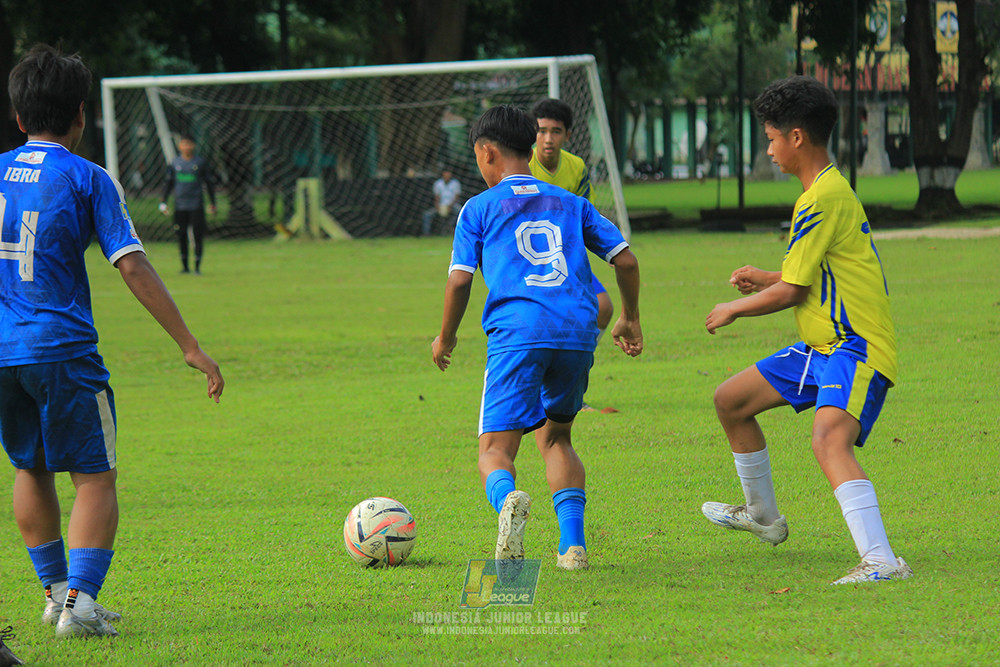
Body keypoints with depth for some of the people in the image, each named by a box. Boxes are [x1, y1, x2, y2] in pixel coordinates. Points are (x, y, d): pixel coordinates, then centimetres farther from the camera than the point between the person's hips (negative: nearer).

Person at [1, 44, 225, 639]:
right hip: (61, 348, -5)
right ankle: (79, 601, -12)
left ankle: (56, 591, 26)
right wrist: (189, 346, -8)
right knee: (95, 478, 2)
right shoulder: (87, 180, -5)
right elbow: (133, 266, -10)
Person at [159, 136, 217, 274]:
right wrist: (163, 201, 8)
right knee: (181, 236, 2)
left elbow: (210, 183, 9)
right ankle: (185, 266, 12)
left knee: (198, 235, -5)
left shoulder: (201, 162, 3)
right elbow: (169, 183, 16)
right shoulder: (175, 163, 9)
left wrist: (212, 203, 7)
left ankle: (197, 266, 2)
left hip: (196, 205, -2)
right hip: (180, 205, 2)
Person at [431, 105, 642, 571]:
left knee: (495, 449, -3)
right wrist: (629, 319, 32)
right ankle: (573, 544, 5)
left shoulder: (479, 208, 12)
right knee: (555, 437, 23)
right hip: (578, 331, 4)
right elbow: (626, 260, 17)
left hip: (517, 331, -4)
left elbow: (459, 280, 5)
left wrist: (445, 337, 21)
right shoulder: (570, 203, 22)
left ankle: (507, 498, -40)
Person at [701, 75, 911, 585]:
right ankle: (763, 515, 39)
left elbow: (790, 292, -15)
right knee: (731, 400, 20)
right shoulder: (832, 189, 14)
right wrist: (768, 278, 30)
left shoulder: (822, 199, -18)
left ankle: (881, 561, -46)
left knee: (829, 440, -34)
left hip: (856, 351, -11)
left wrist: (733, 311, 1)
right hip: (823, 347, 11)